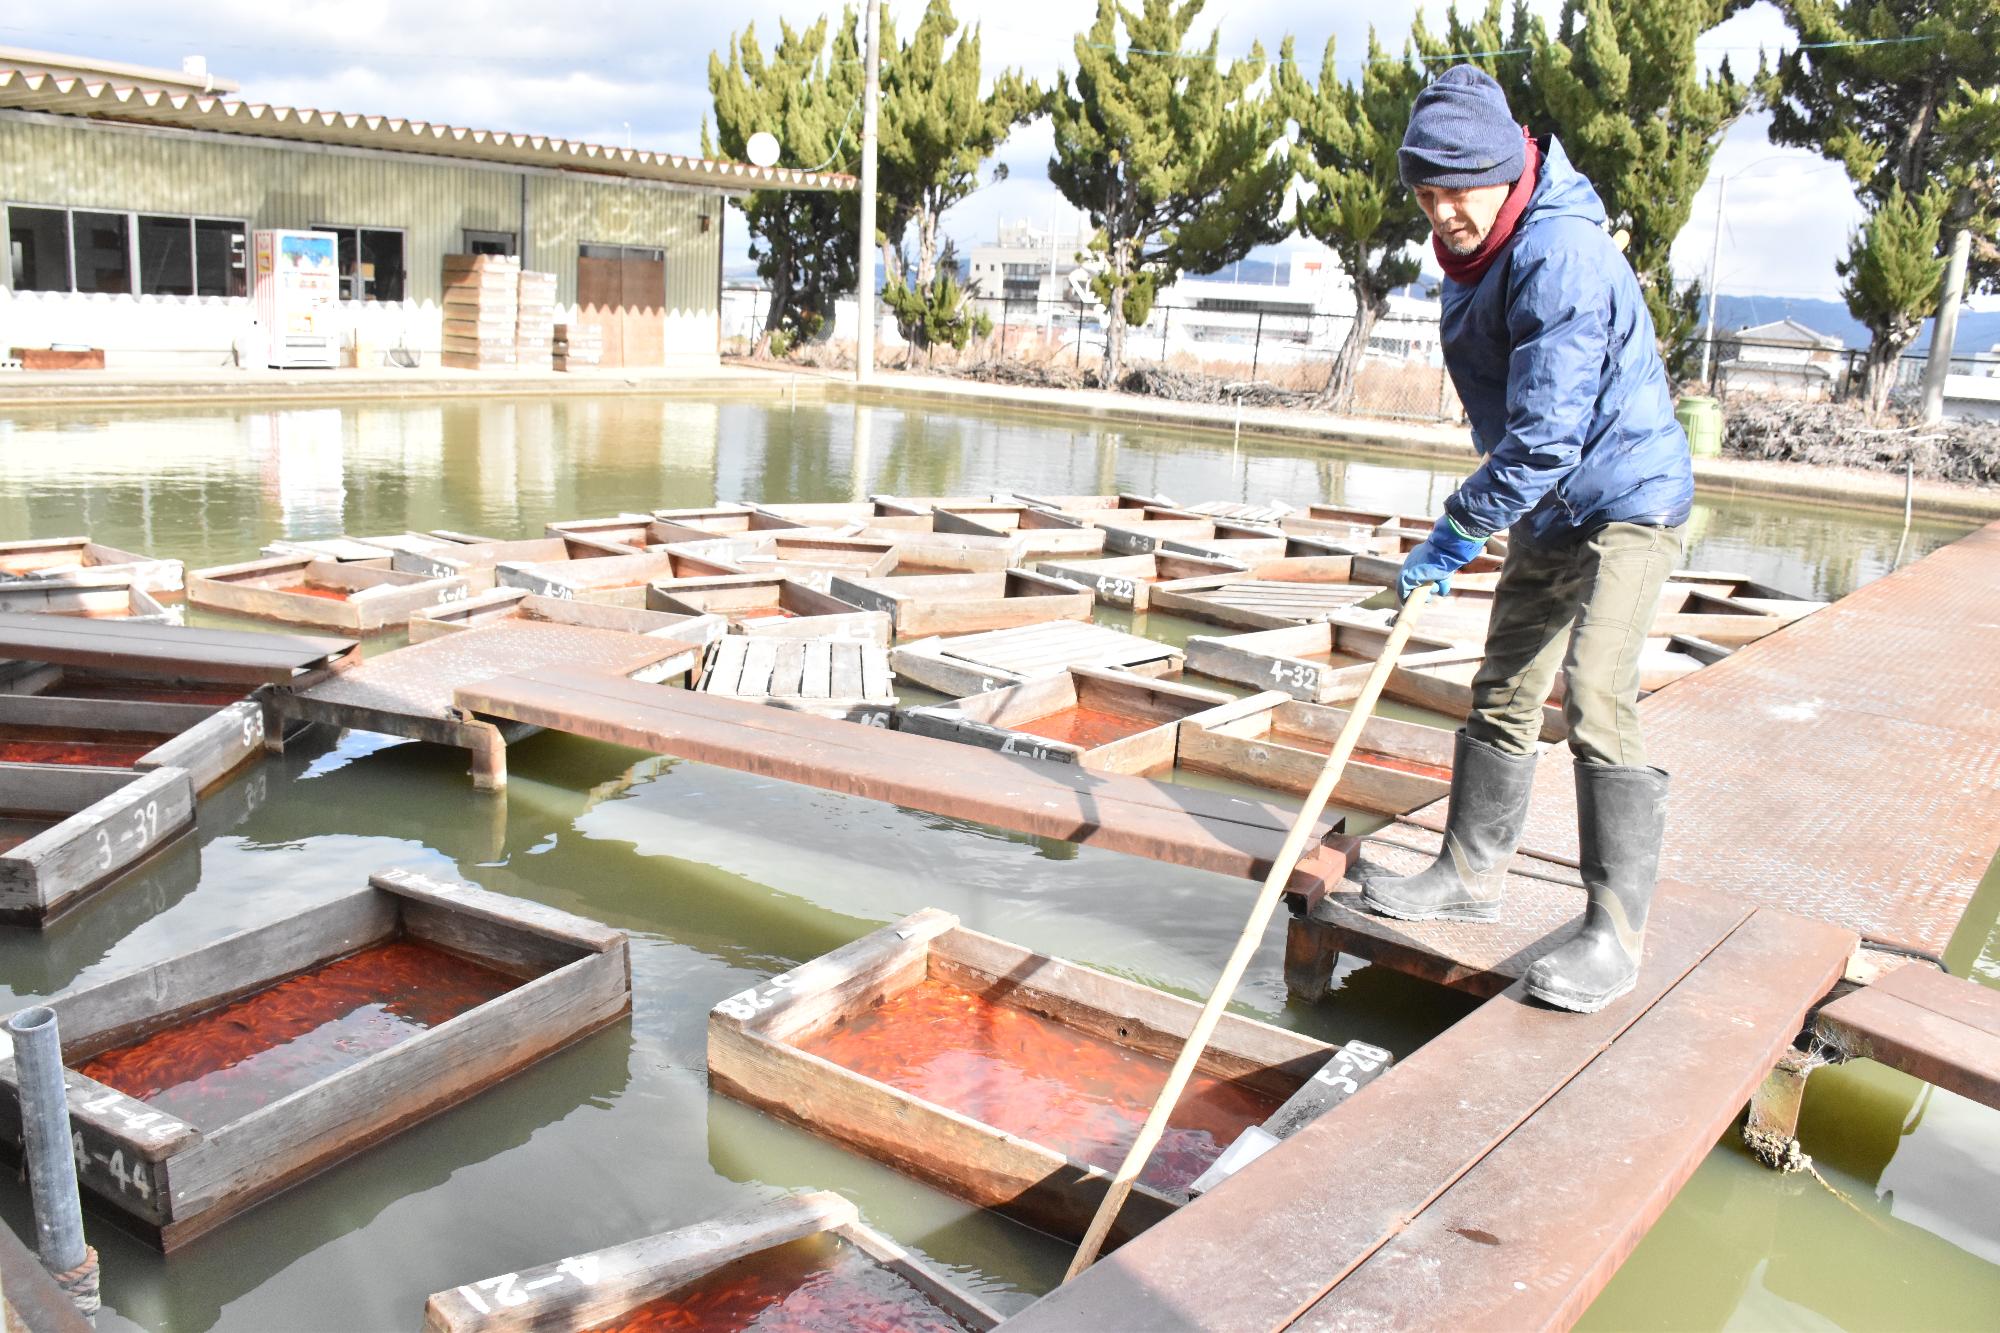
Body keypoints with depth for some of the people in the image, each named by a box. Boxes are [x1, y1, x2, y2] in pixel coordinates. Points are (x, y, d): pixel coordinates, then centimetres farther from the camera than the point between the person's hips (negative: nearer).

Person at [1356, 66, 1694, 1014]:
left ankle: (1615, 934, -9)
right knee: (1502, 696, 13)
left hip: (1623, 505, -10)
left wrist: (1457, 534, -22)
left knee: (1596, 705, -17)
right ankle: (1470, 875, 26)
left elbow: (1544, 437, -29)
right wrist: (1474, 525, 19)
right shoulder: (1480, 254, 6)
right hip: (1548, 515, 10)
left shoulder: (1560, 256, -25)